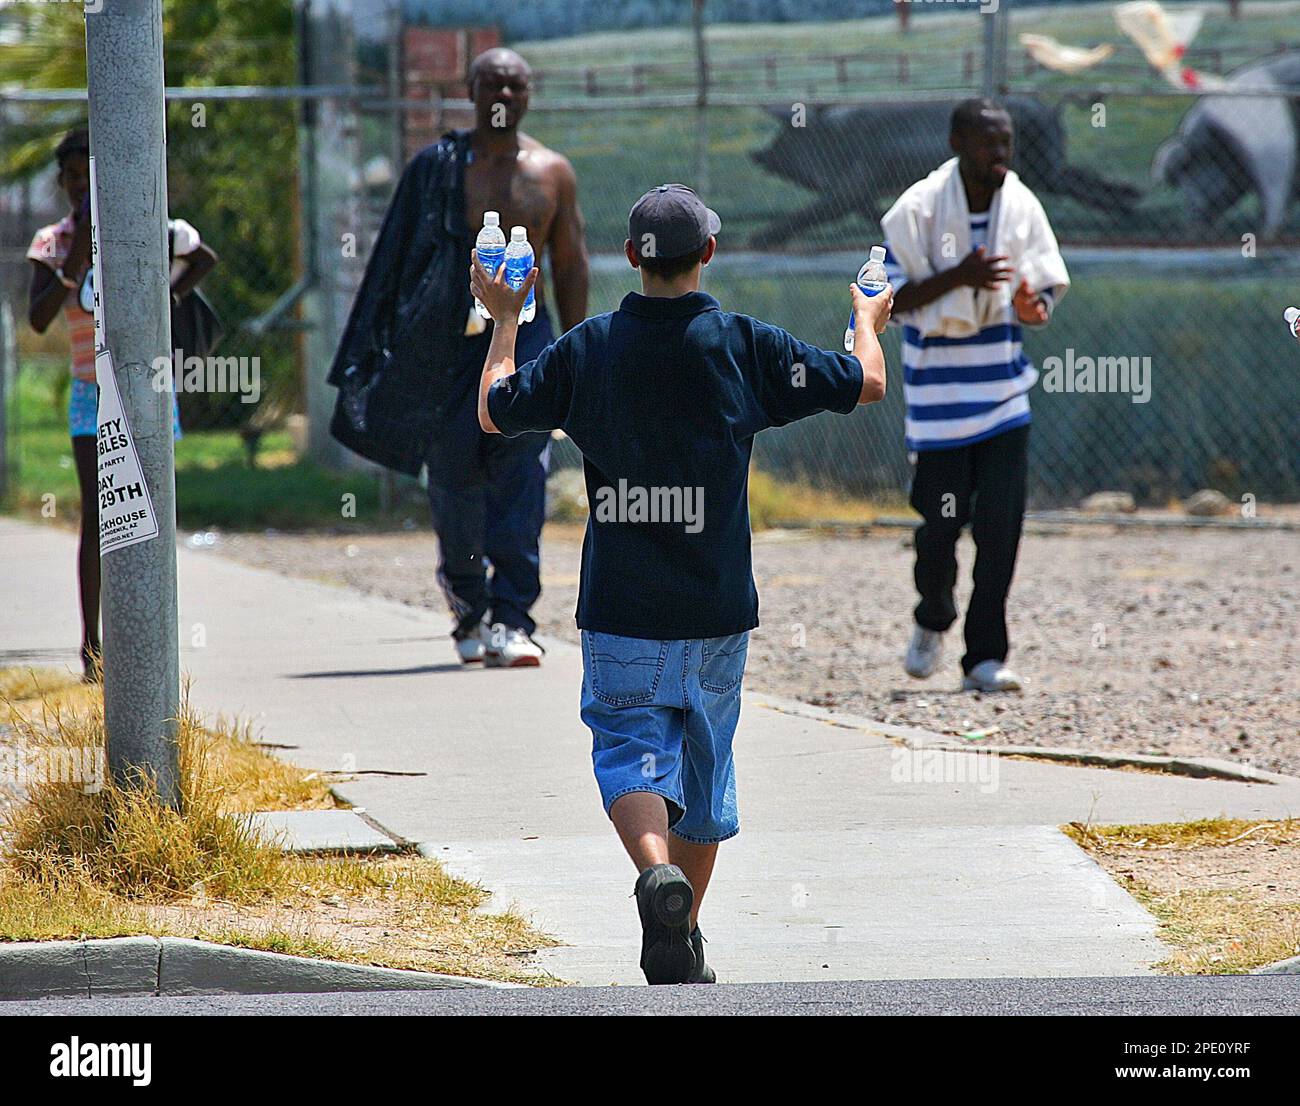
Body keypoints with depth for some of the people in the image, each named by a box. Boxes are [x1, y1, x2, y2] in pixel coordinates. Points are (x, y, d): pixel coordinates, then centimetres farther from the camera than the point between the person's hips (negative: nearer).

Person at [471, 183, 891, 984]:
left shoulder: (588, 349, -4)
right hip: (717, 610, 1)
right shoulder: (745, 345, -6)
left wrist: (505, 318, 25)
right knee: (705, 761, 16)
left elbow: (495, 413, 10)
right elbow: (867, 384, 2)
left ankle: (658, 873, -32)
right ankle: (685, 942, 24)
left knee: (631, 752, -1)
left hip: (621, 613, -1)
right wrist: (869, 323, 24)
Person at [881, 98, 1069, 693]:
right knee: (942, 517, 0)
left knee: (1002, 522, -6)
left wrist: (1033, 306, -15)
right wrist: (958, 278, -25)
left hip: (1004, 388, 3)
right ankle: (933, 621, 30)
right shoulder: (918, 209, -10)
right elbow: (888, 301, -11)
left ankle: (985, 657, -1)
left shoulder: (1022, 206, 2)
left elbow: (1046, 286, 10)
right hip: (939, 386, -3)